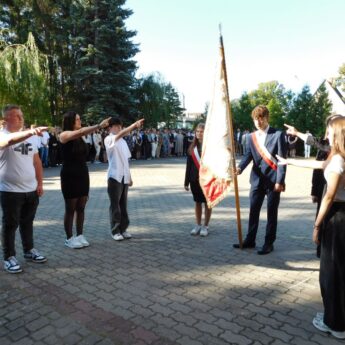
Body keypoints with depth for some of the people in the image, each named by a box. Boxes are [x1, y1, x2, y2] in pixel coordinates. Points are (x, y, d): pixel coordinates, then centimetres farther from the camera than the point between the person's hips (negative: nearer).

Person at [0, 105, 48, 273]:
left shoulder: (30, 136, 8)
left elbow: (36, 161, 13)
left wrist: (40, 183, 9)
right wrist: (31, 132, -54)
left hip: (31, 189, 6)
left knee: (27, 222, 18)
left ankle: (29, 250, 32)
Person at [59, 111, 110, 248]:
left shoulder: (80, 137, 14)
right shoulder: (64, 135, -11)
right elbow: (81, 131, -25)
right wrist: (99, 126, -32)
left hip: (83, 174, 6)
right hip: (69, 175, -6)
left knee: (81, 207, 10)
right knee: (70, 208, 2)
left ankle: (80, 235, 20)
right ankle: (69, 238, 13)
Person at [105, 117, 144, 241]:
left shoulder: (123, 141, 15)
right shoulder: (108, 139, -7)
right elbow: (120, 134, -28)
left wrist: (129, 176, 15)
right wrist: (134, 125, -40)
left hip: (124, 177, 6)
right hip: (114, 176, -6)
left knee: (123, 204, 12)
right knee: (115, 205, 1)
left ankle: (123, 229, 21)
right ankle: (115, 231, 11)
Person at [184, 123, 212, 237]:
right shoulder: (192, 147, 6)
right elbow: (189, 165, 7)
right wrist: (187, 181, 5)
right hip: (195, 179, 4)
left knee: (207, 203, 7)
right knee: (197, 202, 13)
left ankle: (205, 226, 18)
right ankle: (198, 225, 25)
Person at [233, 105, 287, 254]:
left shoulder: (278, 134, -6)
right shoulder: (251, 137, 7)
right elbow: (248, 155, -3)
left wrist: (280, 181, -14)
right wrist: (240, 167, -24)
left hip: (273, 180, -4)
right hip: (257, 179, 4)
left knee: (271, 213, 6)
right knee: (253, 211, 12)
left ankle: (269, 243, 17)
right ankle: (250, 240, 24)